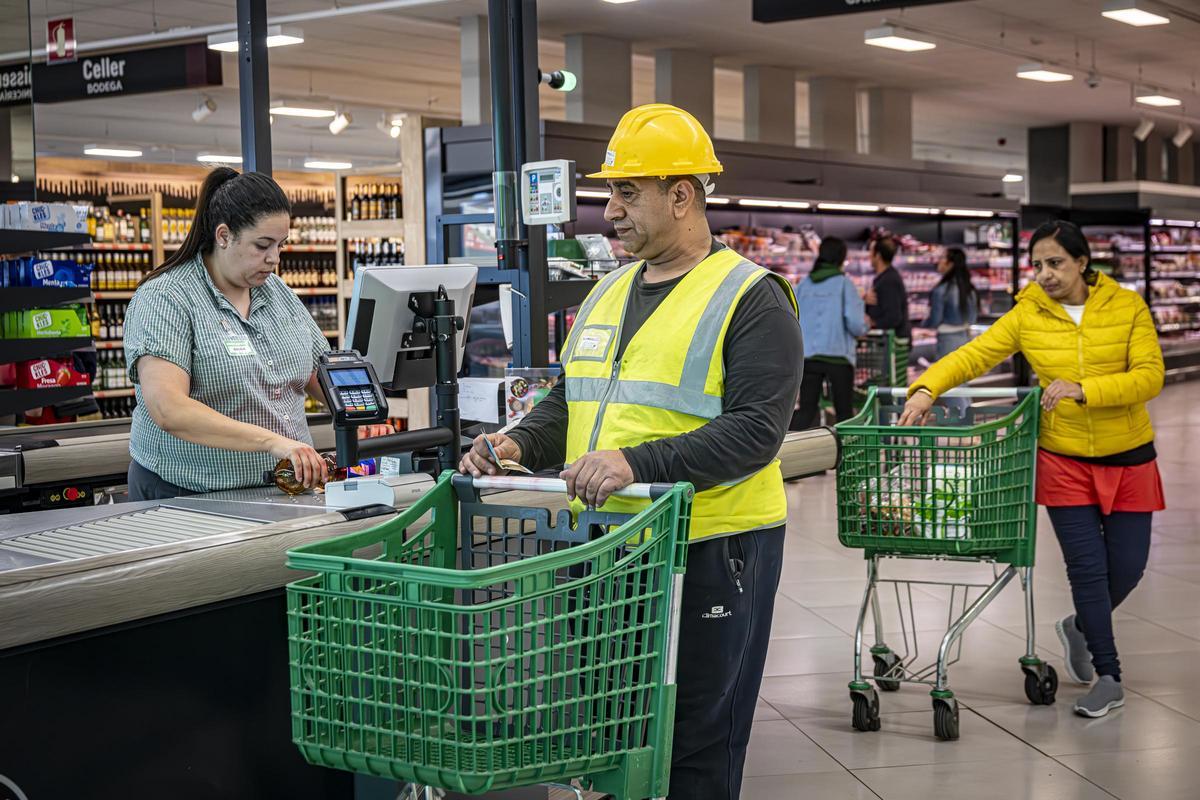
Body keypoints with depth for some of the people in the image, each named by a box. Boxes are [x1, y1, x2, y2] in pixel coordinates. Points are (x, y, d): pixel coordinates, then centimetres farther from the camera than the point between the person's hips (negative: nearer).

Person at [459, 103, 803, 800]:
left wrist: (637, 464, -29)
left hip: (709, 549, -7)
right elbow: (570, 403, 19)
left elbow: (755, 430, -19)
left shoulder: (751, 299, -9)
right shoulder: (608, 294, 14)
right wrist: (520, 446, -3)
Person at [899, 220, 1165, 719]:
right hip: (1064, 460, -1)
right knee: (1087, 566, -4)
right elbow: (974, 355, -11)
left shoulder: (1127, 307, -7)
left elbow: (1149, 376, -16)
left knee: (1127, 566, 5)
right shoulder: (1028, 315, -4)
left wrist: (1082, 390, -28)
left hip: (1128, 458, 1)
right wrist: (927, 388, -28)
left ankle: (1081, 627, 36)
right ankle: (1109, 678, 9)